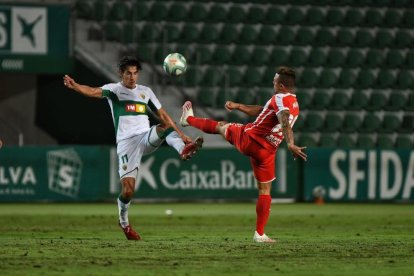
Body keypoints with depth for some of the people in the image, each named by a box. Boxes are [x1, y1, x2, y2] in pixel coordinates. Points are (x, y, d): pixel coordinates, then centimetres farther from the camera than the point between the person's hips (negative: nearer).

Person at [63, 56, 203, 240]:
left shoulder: (145, 91, 17)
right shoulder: (114, 89, 3)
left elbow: (162, 115, 23)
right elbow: (94, 92, -18)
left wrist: (181, 134, 19)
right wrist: (75, 86, -39)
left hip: (147, 139, 3)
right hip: (126, 142, -3)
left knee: (165, 127, -29)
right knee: (128, 189, -10)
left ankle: (183, 149, -55)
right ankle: (124, 222, 15)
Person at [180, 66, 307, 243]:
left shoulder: (280, 99, -14)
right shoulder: (295, 105, 13)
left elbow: (285, 120, -34)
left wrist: (290, 144, -49)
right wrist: (237, 106, 26)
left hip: (248, 139, -4)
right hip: (267, 151, 4)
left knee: (222, 126, 26)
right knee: (265, 190, 13)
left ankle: (189, 119, 51)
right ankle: (259, 234, 8)